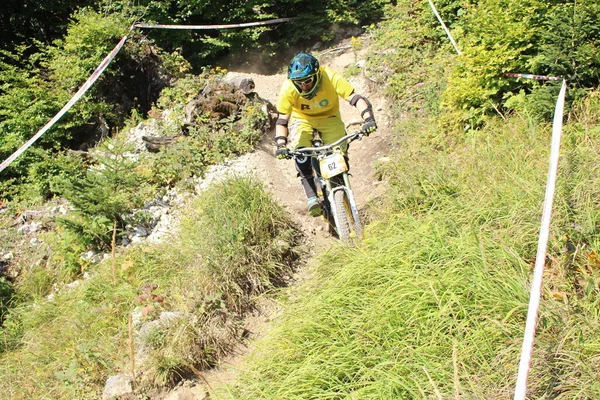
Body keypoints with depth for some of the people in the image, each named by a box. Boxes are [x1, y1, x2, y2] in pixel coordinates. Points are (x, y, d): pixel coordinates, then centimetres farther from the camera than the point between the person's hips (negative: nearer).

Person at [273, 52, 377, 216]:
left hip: (329, 117, 1)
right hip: (302, 119, 0)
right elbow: (282, 120, -28)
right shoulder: (288, 89, -30)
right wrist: (281, 145, -43)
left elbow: (356, 98, -38)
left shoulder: (330, 78, -33)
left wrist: (368, 119, -54)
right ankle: (312, 197, -18)